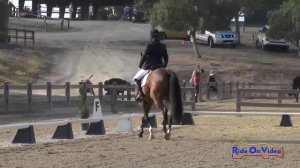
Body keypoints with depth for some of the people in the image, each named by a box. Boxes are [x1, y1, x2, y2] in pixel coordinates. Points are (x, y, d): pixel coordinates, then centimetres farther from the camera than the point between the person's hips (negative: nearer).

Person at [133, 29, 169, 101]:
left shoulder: (149, 46, -12)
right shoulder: (163, 47, 4)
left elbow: (144, 57, -8)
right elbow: (166, 58, 11)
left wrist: (140, 66, 7)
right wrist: (164, 66, 26)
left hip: (148, 67, -5)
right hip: (159, 67, 5)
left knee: (136, 79, 9)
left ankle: (140, 92, -12)